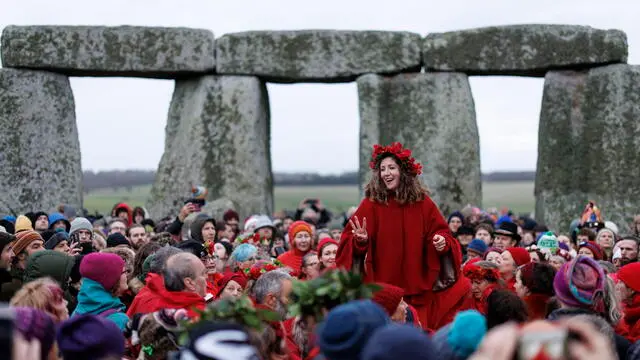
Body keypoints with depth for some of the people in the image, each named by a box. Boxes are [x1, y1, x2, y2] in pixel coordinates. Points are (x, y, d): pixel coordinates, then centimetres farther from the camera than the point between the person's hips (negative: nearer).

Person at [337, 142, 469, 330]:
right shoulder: (371, 203, -4)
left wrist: (442, 241, -11)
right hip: (382, 290, -2)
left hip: (417, 289, 2)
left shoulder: (422, 202, 2)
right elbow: (348, 240, -5)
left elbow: (441, 231, 10)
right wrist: (360, 240, -26)